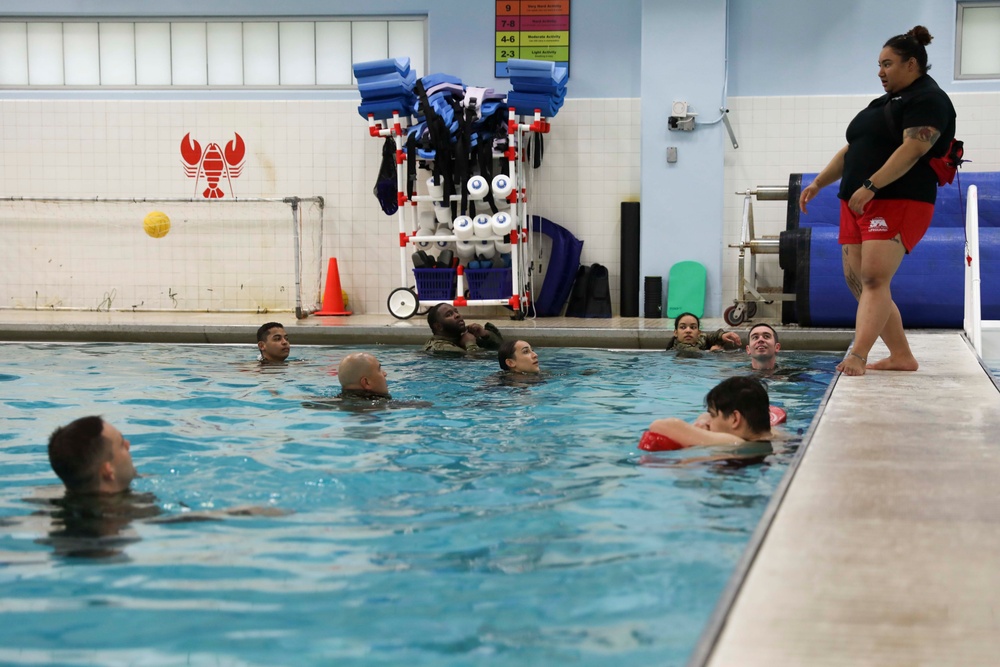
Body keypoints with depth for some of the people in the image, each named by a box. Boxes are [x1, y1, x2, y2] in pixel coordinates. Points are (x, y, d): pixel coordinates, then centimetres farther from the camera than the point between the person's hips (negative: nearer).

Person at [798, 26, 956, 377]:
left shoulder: (928, 100, -5)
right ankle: (901, 356, 10)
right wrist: (819, 182, 16)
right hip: (857, 204, 9)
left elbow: (912, 150, -19)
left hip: (898, 203, -9)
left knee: (874, 279, -18)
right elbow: (852, 150, 26)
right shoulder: (885, 103, 24)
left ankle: (857, 356, -26)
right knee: (856, 280, 4)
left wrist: (870, 186, -26)